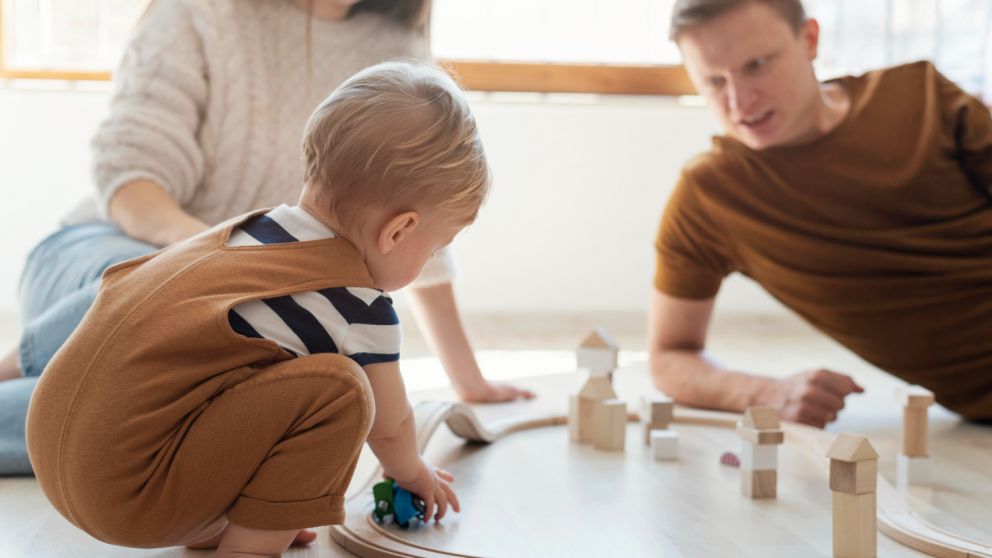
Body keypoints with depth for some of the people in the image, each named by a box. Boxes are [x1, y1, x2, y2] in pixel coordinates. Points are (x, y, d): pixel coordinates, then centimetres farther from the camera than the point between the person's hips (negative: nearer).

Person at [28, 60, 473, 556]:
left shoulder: (246, 230, 13)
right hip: (131, 499, -9)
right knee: (340, 389, -15)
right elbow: (389, 427, 10)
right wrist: (411, 474, 36)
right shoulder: (359, 308, -9)